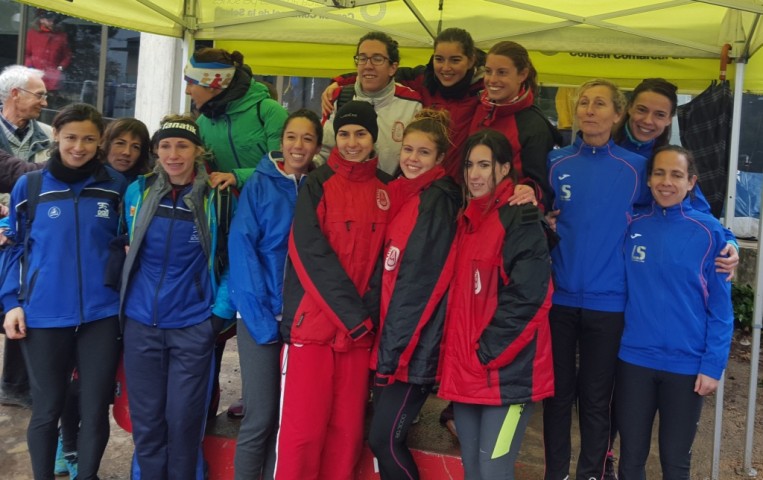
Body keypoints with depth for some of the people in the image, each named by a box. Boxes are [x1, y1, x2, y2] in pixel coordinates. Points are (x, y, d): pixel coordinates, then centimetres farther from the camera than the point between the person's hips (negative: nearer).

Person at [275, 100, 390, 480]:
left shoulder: (387, 189, 9)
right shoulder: (317, 184, -1)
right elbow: (311, 255, -10)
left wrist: (368, 313, -7)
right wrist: (352, 315, -14)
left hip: (361, 329, 3)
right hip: (313, 323, -3)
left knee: (347, 430, 9)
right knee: (302, 430, -1)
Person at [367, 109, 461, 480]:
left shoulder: (438, 201, -12)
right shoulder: (400, 193, 12)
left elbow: (419, 283, -17)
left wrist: (395, 350, -16)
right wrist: (385, 345, 11)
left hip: (414, 347, -8)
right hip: (391, 341, 8)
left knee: (384, 439, -2)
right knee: (385, 439, 13)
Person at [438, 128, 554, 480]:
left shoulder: (521, 220, -9)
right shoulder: (466, 221, 14)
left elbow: (526, 299, -17)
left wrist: (487, 352, -15)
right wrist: (456, 354, 9)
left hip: (508, 371, -8)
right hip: (465, 371, 8)